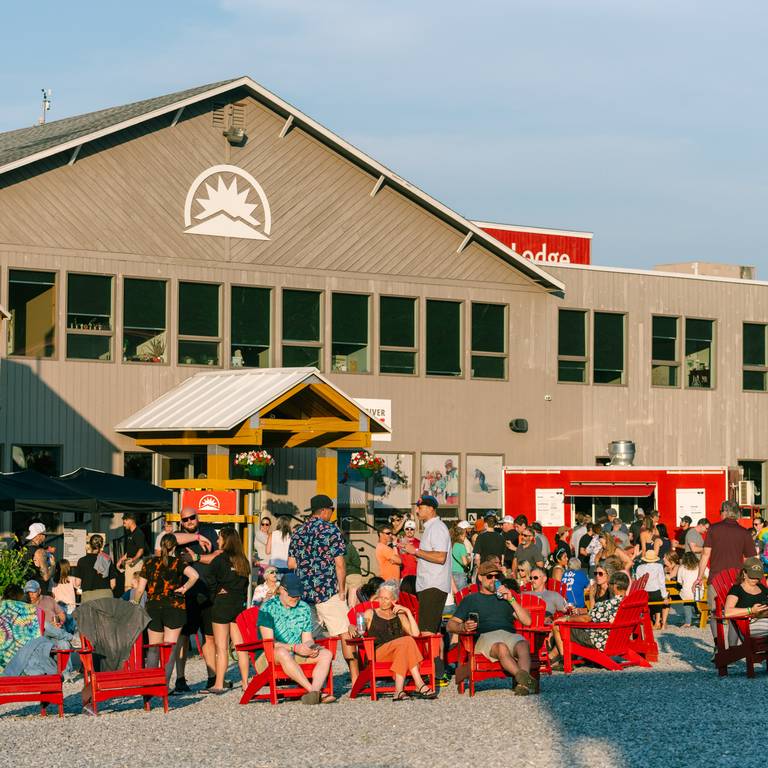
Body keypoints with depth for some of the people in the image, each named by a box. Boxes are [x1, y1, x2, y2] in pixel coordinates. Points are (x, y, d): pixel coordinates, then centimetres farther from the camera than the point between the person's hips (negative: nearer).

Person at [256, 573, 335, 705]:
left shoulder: (304, 608, 11)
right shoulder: (268, 608, -7)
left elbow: (307, 639, 13)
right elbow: (268, 641, -15)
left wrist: (310, 647, -13)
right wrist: (294, 648, -25)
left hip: (297, 654, 6)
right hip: (271, 656, -6)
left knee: (326, 654, -15)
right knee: (282, 652, -39)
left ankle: (314, 692, -41)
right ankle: (314, 692, -47)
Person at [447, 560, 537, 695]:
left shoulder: (505, 598, 32)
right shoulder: (471, 599, 26)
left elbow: (527, 622, 20)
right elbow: (451, 625, 17)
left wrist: (511, 600, 9)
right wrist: (463, 627, -8)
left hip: (510, 634, 2)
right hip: (485, 636, -2)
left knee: (523, 646, -35)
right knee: (502, 648, -38)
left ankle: (522, 684, -56)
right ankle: (525, 679, -56)